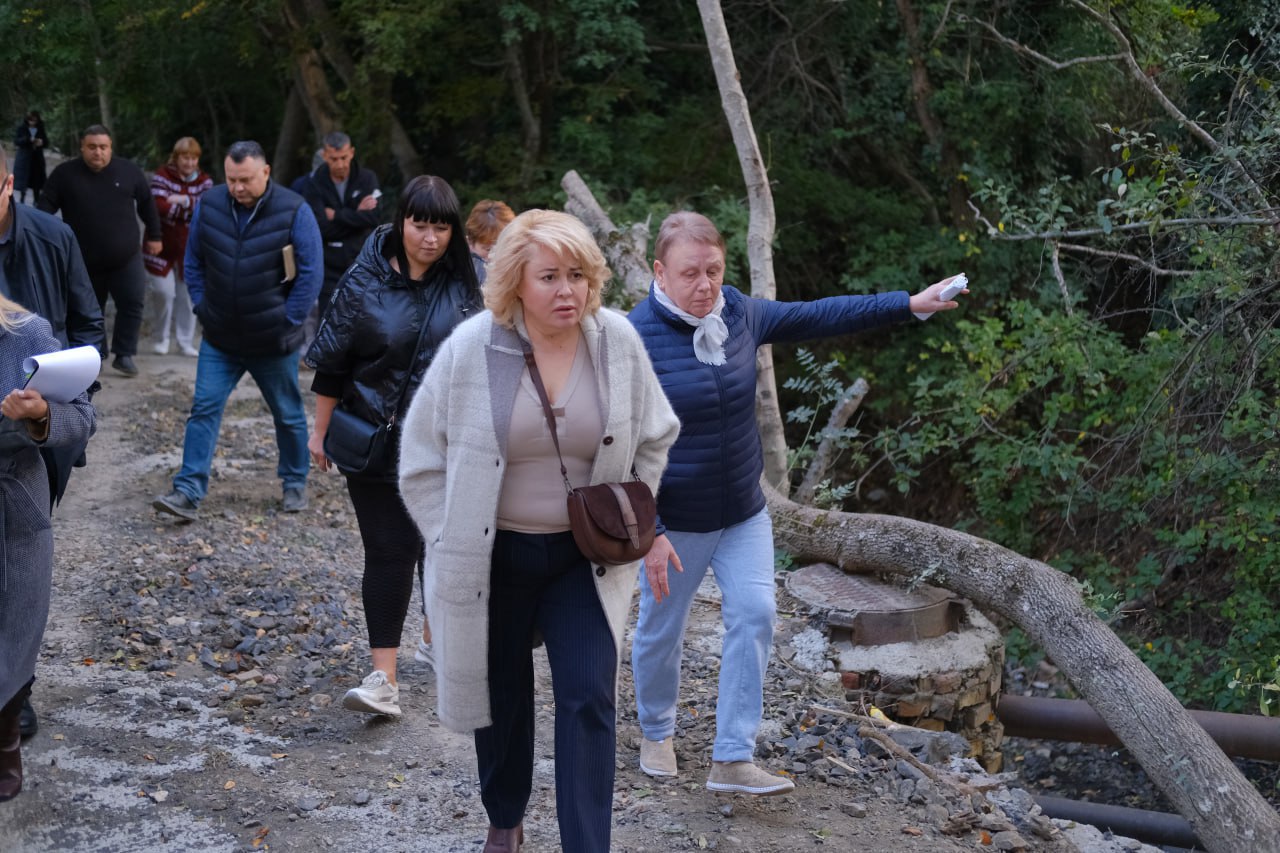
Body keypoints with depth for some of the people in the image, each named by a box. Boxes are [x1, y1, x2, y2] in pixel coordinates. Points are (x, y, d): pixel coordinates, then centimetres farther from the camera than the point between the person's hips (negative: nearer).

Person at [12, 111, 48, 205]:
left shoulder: (40, 128, 5)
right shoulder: (21, 127, -2)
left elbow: (46, 143, 8)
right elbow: (16, 141, -8)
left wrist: (42, 142, -16)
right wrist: (28, 139, -23)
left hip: (37, 159, 3)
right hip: (24, 158, -3)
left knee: (37, 183, 3)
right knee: (22, 183, -6)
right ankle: (19, 203, -2)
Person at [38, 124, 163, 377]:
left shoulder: (128, 171, -3)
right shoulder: (64, 174, -5)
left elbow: (147, 203, 9)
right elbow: (46, 208, -3)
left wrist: (154, 236, 13)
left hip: (126, 257, 0)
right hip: (84, 262, 0)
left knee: (133, 304, -7)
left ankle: (124, 355, 3)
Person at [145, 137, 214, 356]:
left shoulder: (204, 181, 3)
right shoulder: (162, 176, -6)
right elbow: (159, 206, -22)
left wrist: (184, 201, -22)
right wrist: (193, 208, -17)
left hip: (189, 248, 3)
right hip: (162, 245, -3)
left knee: (187, 295, 6)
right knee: (164, 292, -6)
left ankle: (186, 342, 16)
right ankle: (161, 339, 14)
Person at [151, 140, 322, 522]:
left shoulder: (294, 211, -13)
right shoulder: (209, 204, -3)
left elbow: (311, 273, -10)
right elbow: (193, 261, 9)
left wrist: (288, 321, -10)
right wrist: (201, 307, 1)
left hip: (274, 343, -2)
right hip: (219, 340, 2)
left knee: (288, 414, 13)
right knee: (204, 409, -4)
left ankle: (295, 483, 31)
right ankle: (188, 493, -3)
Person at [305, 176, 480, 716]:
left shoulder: (464, 282, -1)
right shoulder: (365, 282, -7)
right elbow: (332, 363, -1)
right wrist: (320, 431, 1)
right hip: (377, 442, -2)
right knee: (389, 549, -6)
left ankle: (437, 640, 38)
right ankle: (383, 679, -6)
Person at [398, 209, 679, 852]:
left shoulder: (617, 341, -9)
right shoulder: (471, 348, -15)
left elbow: (655, 437, 8)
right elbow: (423, 458, -4)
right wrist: (452, 543, -5)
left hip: (583, 558, 1)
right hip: (491, 557, 0)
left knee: (588, 698, -7)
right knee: (500, 695, 16)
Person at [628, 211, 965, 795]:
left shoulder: (738, 314, -2)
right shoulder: (636, 337, -20)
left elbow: (819, 316, 7)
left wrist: (910, 304, 4)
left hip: (744, 512, 5)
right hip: (674, 521, -5)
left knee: (754, 617, -5)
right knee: (661, 631, 11)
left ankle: (732, 761, 2)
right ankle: (657, 734, 38)